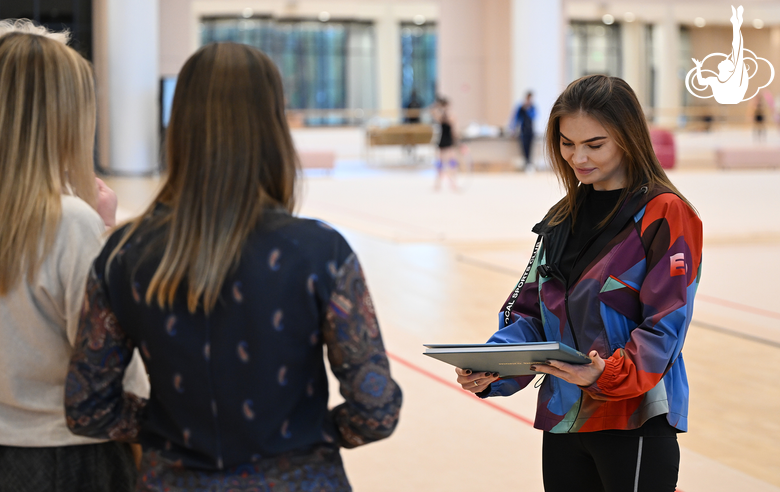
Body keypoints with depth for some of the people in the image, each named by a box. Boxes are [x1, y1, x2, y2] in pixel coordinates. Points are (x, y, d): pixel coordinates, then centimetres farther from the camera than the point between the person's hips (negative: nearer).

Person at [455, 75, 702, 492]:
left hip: (635, 423, -6)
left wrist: (609, 374, -31)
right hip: (561, 418, 6)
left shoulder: (664, 215, -8)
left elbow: (664, 327, -14)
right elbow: (530, 313, 10)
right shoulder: (561, 219, 12)